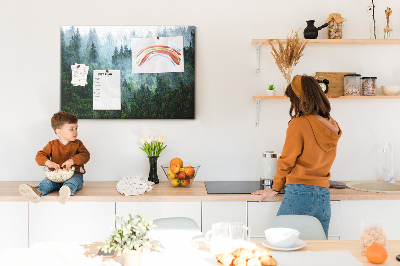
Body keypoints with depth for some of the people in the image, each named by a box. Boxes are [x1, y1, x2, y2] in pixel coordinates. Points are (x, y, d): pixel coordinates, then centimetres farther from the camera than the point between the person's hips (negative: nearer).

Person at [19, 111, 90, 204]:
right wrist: (48, 162, -23)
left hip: (74, 174, -2)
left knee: (73, 182, -37)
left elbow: (86, 155, -5)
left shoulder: (77, 144, 9)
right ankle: (37, 191, -60)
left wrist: (72, 161, -24)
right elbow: (40, 156, 1)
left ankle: (68, 190, -72)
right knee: (47, 182, -29)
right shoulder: (52, 145, 9)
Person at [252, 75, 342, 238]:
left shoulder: (299, 124, -10)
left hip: (300, 193, -6)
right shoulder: (332, 126, 8)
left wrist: (275, 189, 10)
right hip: (324, 195, 6)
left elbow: (286, 162, -3)